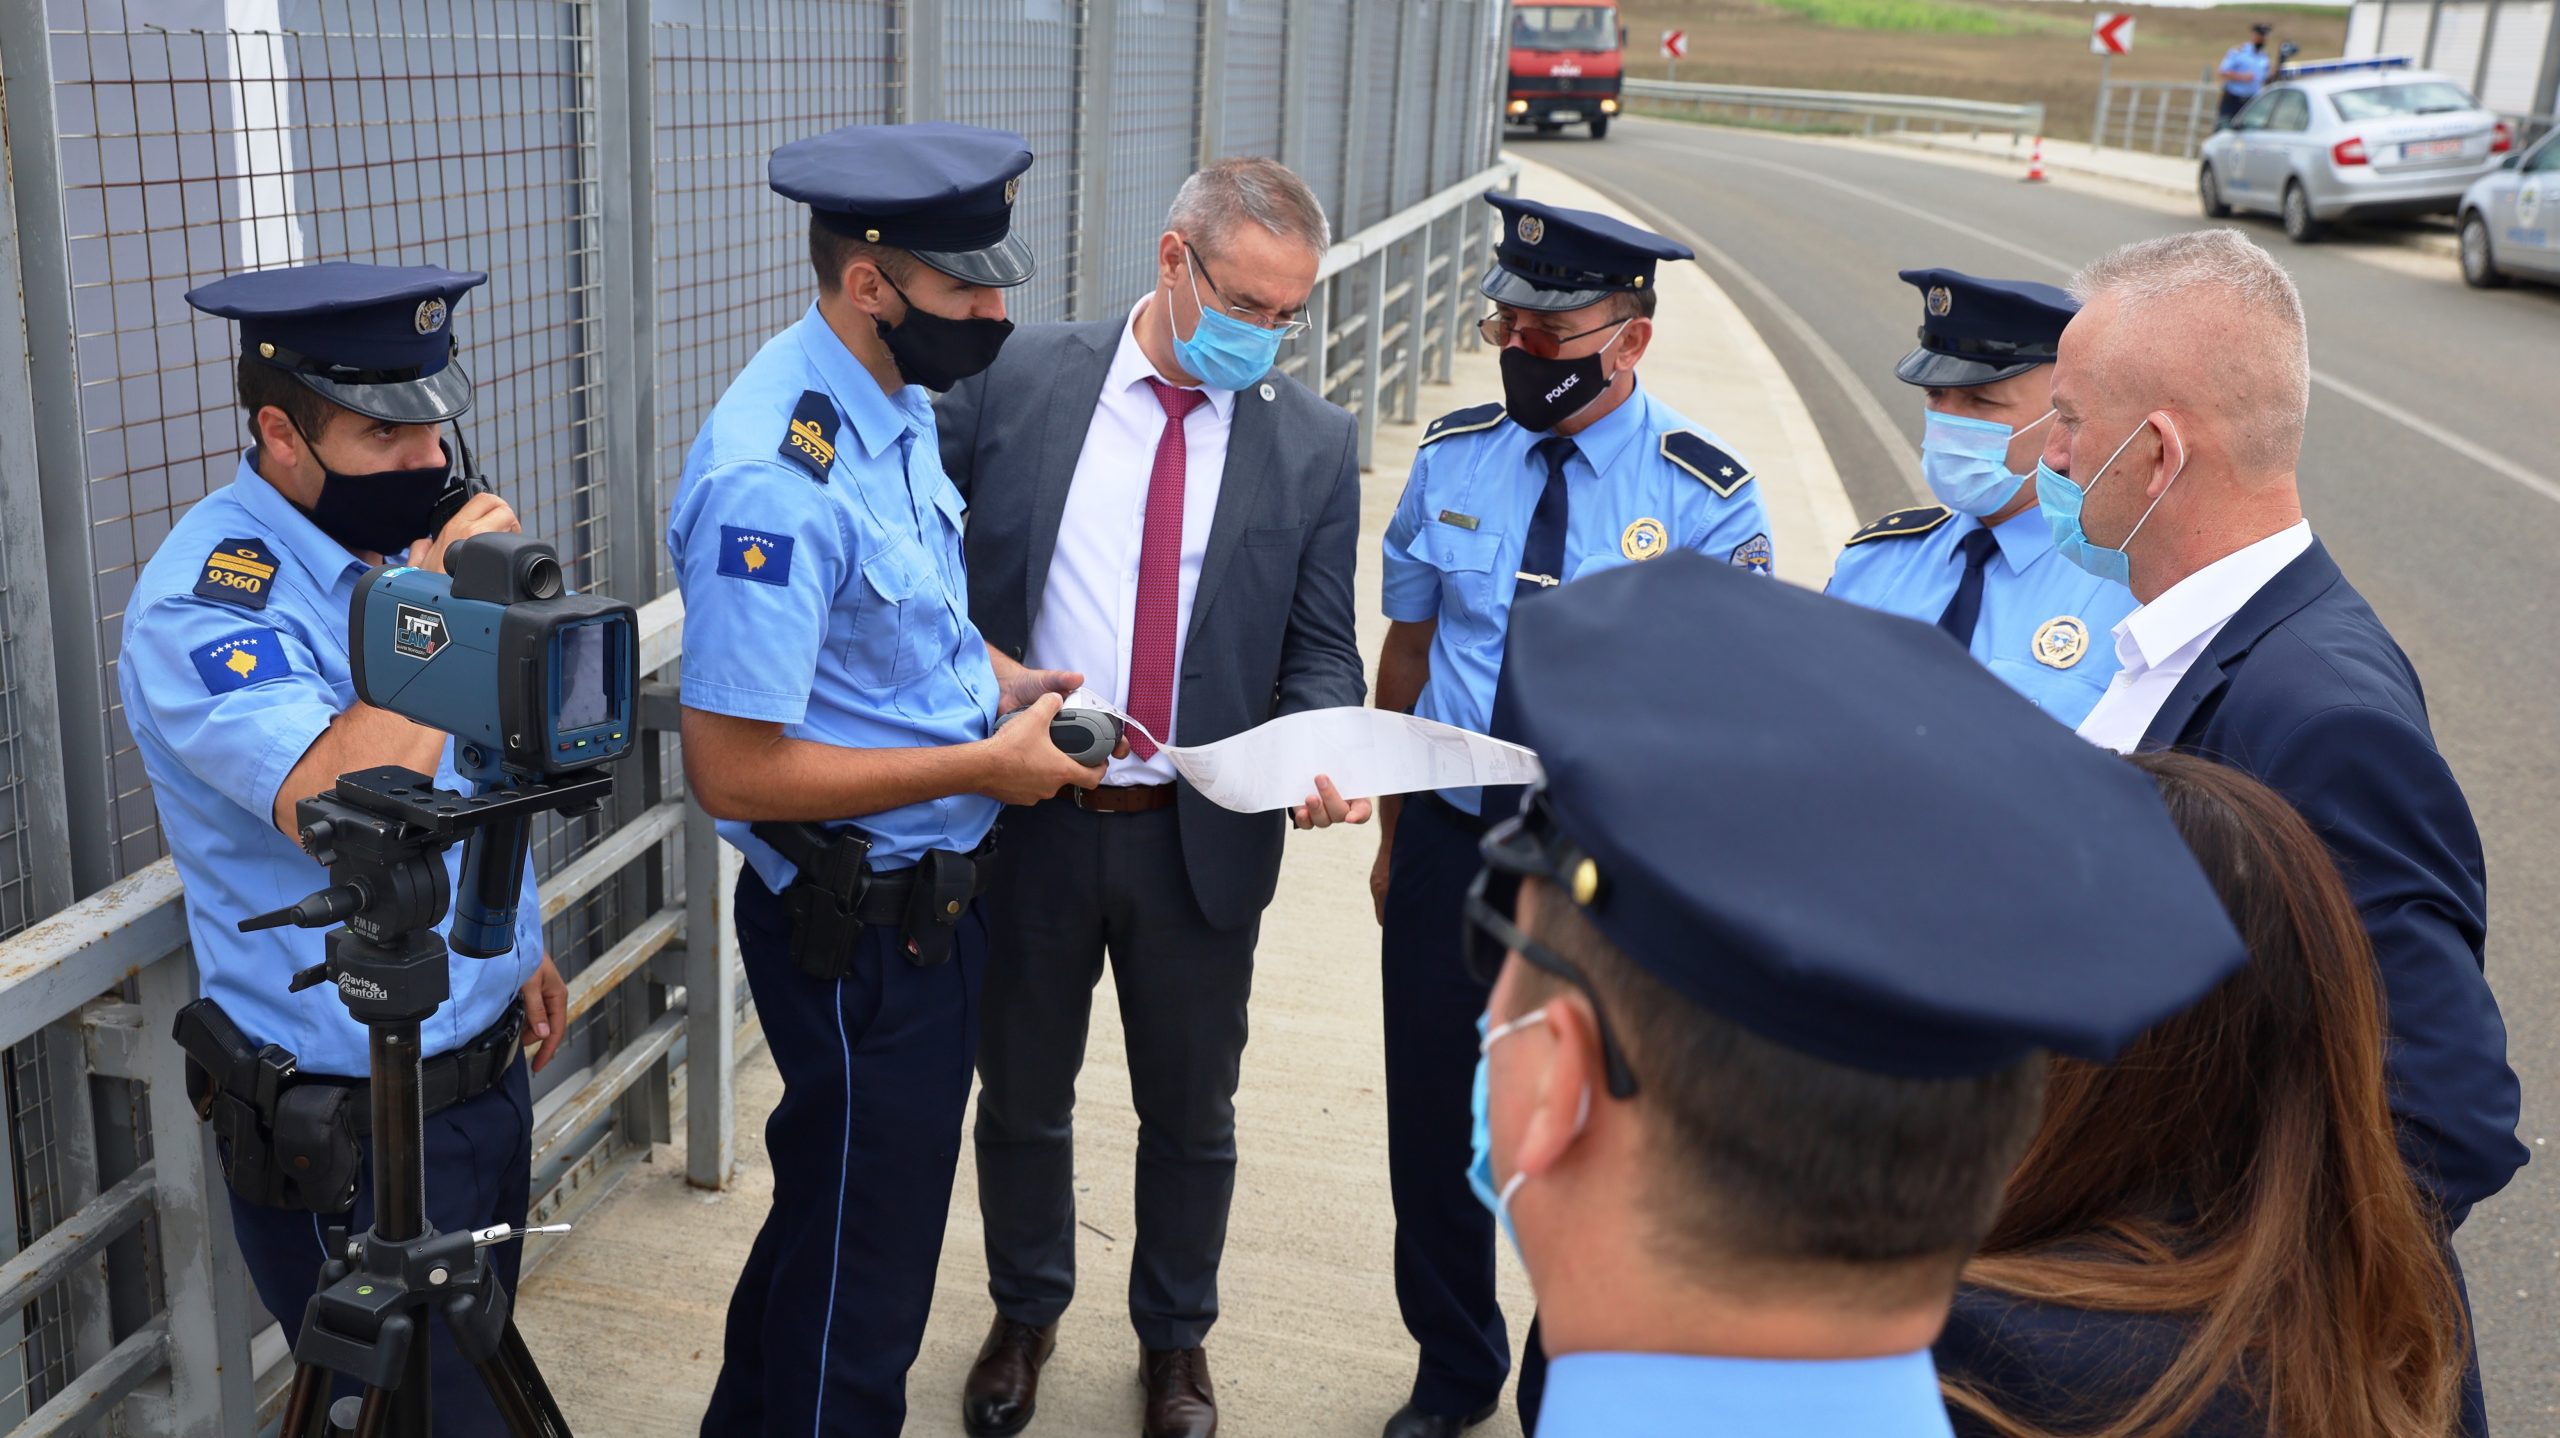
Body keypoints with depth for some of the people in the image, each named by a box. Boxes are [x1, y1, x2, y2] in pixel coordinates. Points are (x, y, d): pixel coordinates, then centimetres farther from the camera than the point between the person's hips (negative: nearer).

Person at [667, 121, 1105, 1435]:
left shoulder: (898, 403, 2)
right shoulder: (776, 480, -28)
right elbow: (735, 773, -27)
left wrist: (999, 678, 0)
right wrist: (985, 766, -22)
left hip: (931, 895, 10)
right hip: (856, 925, -9)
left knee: (841, 1214, 27)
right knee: (863, 1249, 10)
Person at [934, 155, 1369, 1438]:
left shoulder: (1313, 442, -2)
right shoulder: (1016, 381, -5)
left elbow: (1320, 652, 1)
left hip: (1203, 839, 1)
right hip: (1023, 821, 0)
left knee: (1191, 1115, 17)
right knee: (1022, 1096, 19)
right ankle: (1024, 1316, 45)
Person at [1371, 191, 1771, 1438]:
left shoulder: (1702, 494, -11)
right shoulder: (1452, 457, -1)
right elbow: (1407, 648, 7)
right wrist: (1393, 836, 9)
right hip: (1449, 845, 4)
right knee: (1432, 1124, 16)